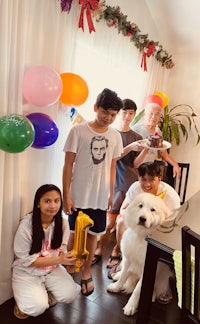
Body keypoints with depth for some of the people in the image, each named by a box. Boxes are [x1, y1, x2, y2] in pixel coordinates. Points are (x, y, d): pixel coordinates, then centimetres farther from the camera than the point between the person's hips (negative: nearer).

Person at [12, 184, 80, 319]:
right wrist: (58, 260, -28)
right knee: (37, 307, -22)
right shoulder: (26, 225, -25)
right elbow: (26, 260, -20)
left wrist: (69, 259, -28)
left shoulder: (63, 222, -13)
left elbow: (61, 250, -4)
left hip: (52, 269, 4)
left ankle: (46, 294, 16)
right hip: (27, 272, -3)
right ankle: (24, 299, 14)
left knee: (70, 294, -15)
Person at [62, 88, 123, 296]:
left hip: (101, 196, 3)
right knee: (75, 234, 13)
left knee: (92, 234, 15)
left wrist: (111, 193, 9)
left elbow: (112, 167, 8)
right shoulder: (78, 131, -10)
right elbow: (68, 164, -8)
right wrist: (66, 195, -10)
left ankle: (86, 271, 36)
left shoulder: (115, 136, 2)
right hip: (79, 195, -2)